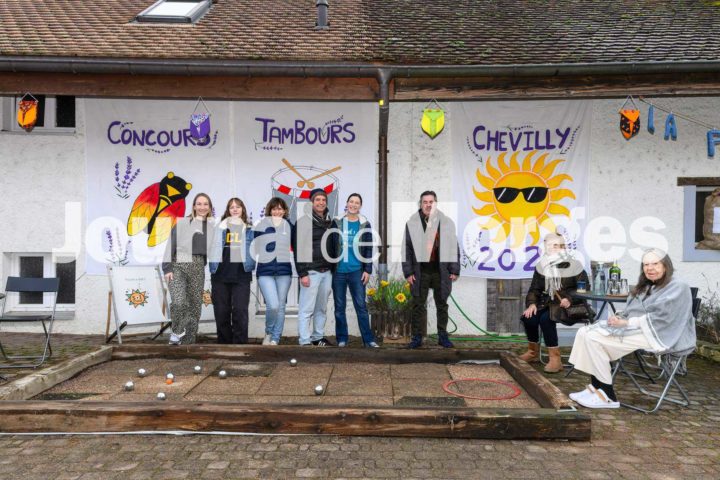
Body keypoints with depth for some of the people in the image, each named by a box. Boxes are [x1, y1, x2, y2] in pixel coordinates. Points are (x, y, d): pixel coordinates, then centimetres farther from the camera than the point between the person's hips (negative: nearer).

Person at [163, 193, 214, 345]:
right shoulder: (182, 223, 3)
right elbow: (171, 245, 1)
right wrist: (167, 268, -5)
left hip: (198, 269, 3)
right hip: (178, 267, -3)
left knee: (195, 306, 4)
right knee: (178, 302, -21)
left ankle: (188, 340, 17)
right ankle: (177, 331, 5)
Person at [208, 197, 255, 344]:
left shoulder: (249, 229, 10)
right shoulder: (220, 227, 10)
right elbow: (213, 248, 8)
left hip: (241, 275, -1)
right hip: (221, 274, 1)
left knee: (240, 311, -7)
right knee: (221, 311, 6)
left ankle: (240, 343, -1)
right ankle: (224, 342, 18)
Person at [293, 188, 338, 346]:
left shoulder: (330, 222, 14)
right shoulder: (303, 222, -5)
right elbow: (298, 249, -9)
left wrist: (334, 269, 13)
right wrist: (302, 273, -14)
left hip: (327, 272, 6)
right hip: (311, 272, -6)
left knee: (322, 308, 12)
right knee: (306, 309, -5)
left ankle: (318, 337, 22)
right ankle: (305, 341, 0)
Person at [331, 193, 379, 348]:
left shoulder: (365, 224, 4)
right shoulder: (337, 222, 3)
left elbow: (368, 249, 3)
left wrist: (367, 270, -3)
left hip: (357, 271, 0)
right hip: (338, 271, 1)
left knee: (361, 306, 0)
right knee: (339, 307, 6)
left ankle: (368, 339, 6)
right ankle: (342, 339, 16)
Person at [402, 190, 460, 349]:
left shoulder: (447, 223, 4)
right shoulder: (412, 223, 2)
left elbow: (454, 247, 6)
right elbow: (407, 249, 2)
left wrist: (454, 270, 1)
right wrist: (408, 272, -3)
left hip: (441, 271, 1)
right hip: (420, 271, -1)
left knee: (442, 305, 10)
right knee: (418, 305, 5)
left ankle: (443, 336, 21)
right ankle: (417, 337, 14)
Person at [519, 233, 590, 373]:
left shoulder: (574, 265, -2)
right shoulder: (541, 266, 9)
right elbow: (534, 289, 9)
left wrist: (570, 299, -21)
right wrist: (532, 304, -11)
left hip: (566, 305, -4)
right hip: (547, 303, 4)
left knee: (545, 318, -32)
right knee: (528, 317, -21)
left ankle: (555, 358, -25)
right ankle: (533, 352, 3)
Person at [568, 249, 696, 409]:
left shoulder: (677, 289, -6)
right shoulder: (645, 287, 21)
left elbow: (659, 318, -18)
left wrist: (626, 322, -19)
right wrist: (619, 317, -3)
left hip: (654, 334, -9)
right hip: (635, 328, 9)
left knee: (594, 339, -23)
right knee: (585, 333, -11)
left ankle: (607, 397, -16)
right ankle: (596, 388, -17)